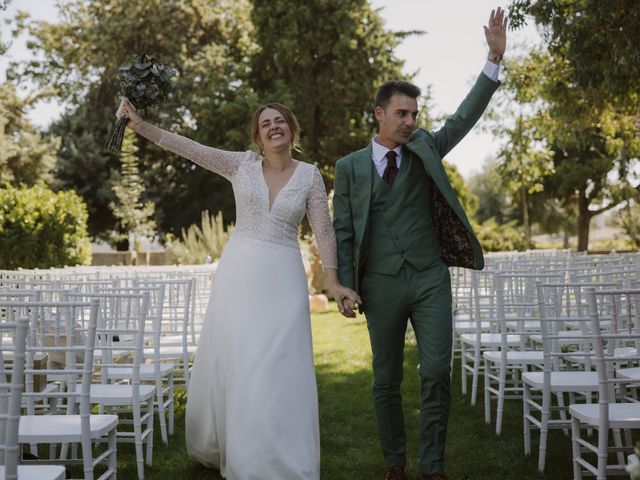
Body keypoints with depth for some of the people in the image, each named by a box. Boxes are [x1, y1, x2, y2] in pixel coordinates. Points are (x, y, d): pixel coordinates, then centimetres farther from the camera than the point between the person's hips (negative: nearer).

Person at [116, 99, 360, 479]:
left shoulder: (310, 175, 3)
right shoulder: (242, 164, 3)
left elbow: (324, 230, 1)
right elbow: (190, 149, -5)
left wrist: (334, 281, -6)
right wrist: (140, 125, -15)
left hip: (282, 280, -1)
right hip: (238, 274, 1)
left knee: (280, 373, -4)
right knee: (229, 364, 8)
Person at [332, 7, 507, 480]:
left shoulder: (424, 149, 8)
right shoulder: (350, 167, 4)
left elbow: (466, 116, -3)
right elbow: (342, 232, 4)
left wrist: (495, 59, -13)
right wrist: (346, 288, -3)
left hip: (431, 278, 1)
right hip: (382, 284, -1)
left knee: (437, 373, -5)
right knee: (387, 380, 8)